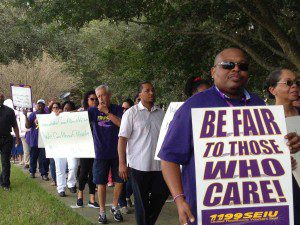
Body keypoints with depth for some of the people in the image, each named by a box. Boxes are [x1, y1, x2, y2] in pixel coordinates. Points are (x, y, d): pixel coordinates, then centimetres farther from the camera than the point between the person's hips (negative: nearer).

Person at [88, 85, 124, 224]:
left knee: (119, 181, 6)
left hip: (117, 152, 0)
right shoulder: (93, 111, 1)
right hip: (101, 153, 0)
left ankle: (114, 206, 27)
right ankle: (102, 211, 18)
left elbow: (122, 124, -15)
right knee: (101, 183, 5)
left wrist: (107, 112, -16)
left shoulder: (117, 109, 0)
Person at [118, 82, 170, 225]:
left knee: (161, 195, 9)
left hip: (159, 165, 4)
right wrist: (122, 163, -14)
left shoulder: (160, 113, 10)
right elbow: (122, 138, -7)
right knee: (141, 201, 5)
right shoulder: (131, 113, -4)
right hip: (139, 165, -4)